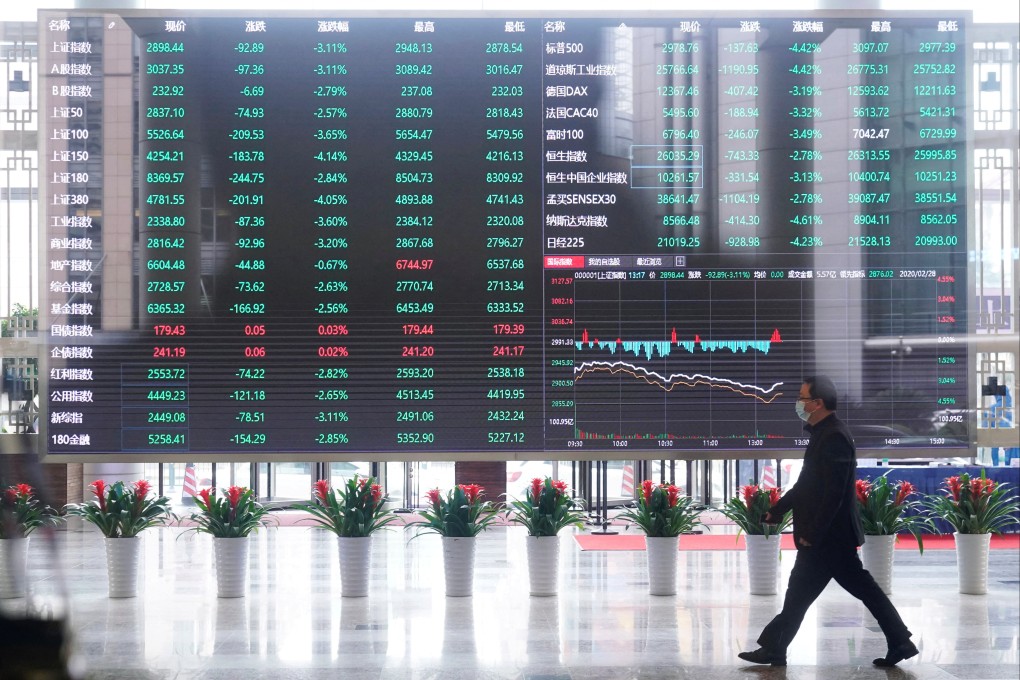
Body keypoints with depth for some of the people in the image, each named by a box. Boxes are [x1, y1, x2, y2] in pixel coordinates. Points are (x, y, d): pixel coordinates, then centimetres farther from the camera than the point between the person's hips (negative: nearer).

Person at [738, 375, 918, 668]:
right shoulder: (823, 433, 12)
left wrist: (812, 534, -22)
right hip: (834, 534, 10)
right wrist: (776, 511, 19)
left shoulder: (834, 437, -20)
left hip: (827, 536, -10)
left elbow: (834, 493, -24)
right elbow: (807, 483, 20)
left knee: (800, 594, 0)